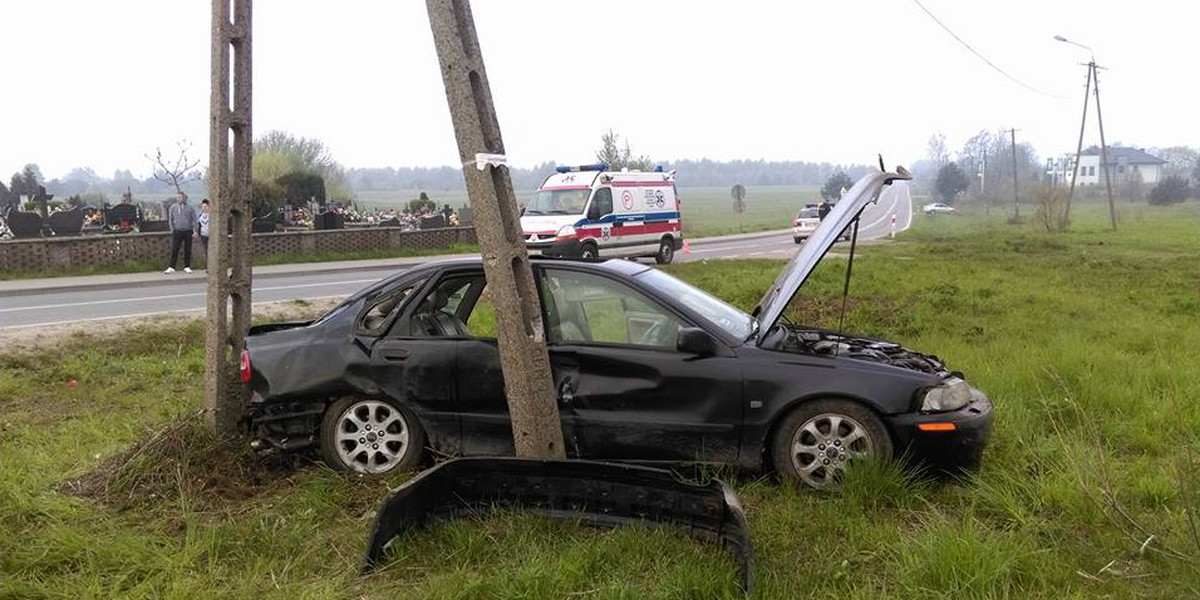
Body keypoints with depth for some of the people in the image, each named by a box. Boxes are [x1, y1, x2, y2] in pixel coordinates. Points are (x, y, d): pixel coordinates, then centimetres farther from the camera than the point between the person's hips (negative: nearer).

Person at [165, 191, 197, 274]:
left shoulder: (190, 208, 6)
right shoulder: (173, 207, 7)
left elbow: (194, 219, 6)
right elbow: (170, 219, 11)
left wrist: (194, 230, -4)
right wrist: (172, 229, 2)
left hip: (188, 231, 0)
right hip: (177, 231, 0)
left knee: (188, 250, 5)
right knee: (174, 250, -4)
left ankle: (187, 267, 13)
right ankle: (171, 268, -2)